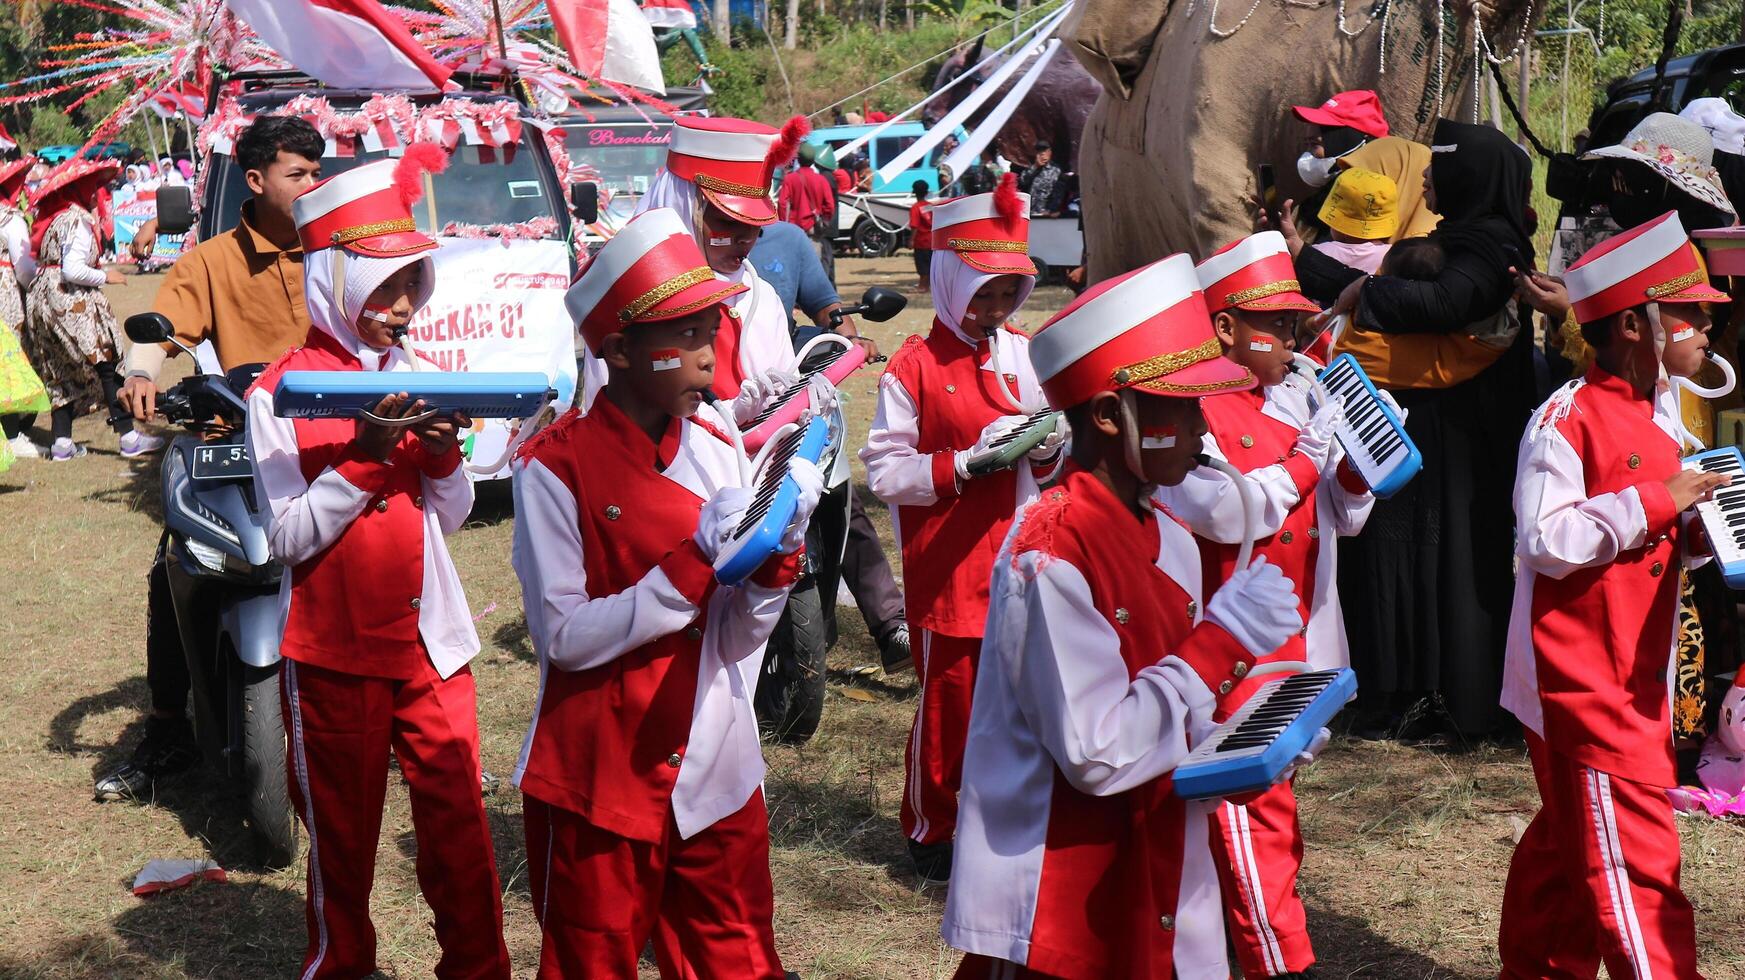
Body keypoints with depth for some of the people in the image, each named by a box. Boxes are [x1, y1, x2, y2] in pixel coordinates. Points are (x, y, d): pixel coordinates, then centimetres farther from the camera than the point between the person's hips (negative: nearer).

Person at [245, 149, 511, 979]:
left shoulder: (412, 377, 8)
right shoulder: (279, 394, -7)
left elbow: (449, 518, 8)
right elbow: (290, 538, -13)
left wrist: (443, 452, -11)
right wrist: (366, 456, -20)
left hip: (429, 638, 3)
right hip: (334, 651, -3)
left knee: (459, 824, 4)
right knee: (343, 832, 11)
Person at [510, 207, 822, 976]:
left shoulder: (716, 445, 1)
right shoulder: (557, 465, -12)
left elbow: (736, 638, 0)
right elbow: (564, 637, -17)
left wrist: (779, 548, -18)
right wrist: (695, 559, -23)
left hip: (716, 777, 4)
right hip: (599, 785, -4)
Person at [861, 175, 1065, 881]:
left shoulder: (1022, 355, 9)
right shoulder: (914, 367, -8)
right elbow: (883, 472, -14)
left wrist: (1047, 448, -5)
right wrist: (967, 462, -21)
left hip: (1018, 563, 5)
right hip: (946, 568, -5)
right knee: (945, 702, 5)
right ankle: (930, 830, 23)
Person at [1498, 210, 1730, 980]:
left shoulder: (1655, 416, 11)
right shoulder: (1566, 420, -17)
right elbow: (1544, 541, -25)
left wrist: (1691, 532, 0)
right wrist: (1656, 500, -22)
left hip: (1637, 679, 9)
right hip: (1580, 681, -9)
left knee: (1571, 843, 20)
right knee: (1634, 863, -7)